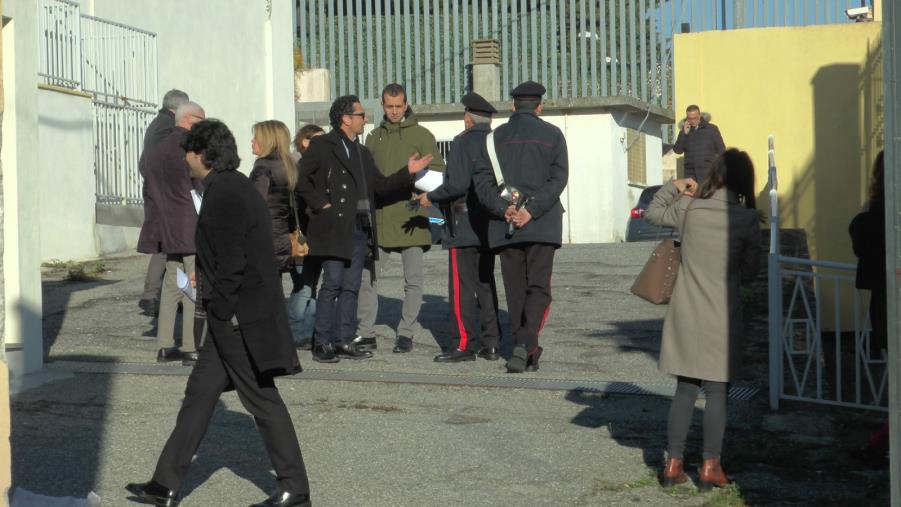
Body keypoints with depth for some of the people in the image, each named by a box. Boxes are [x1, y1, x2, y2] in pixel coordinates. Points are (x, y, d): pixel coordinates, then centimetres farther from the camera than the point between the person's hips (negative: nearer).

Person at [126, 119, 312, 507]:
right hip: (233, 318, 10)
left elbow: (231, 261, -21)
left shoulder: (224, 193, -17)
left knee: (261, 399, -1)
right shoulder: (235, 186, 14)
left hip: (238, 317, -10)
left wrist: (223, 312, -15)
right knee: (200, 392, 12)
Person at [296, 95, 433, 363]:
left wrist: (407, 172, 9)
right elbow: (300, 178, -8)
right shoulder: (322, 146, -2)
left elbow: (380, 187, 19)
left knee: (351, 287, 7)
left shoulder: (362, 153, 21)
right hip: (335, 227, -7)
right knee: (332, 284, -8)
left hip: (360, 228, 7)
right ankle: (323, 343, -3)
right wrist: (321, 203, -12)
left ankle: (344, 341, 11)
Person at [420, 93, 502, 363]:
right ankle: (491, 344, 13)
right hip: (489, 226, 7)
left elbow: (457, 185, -20)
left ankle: (465, 344, -5)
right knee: (486, 284, 13)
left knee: (462, 286, -4)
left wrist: (431, 197, -6)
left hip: (464, 227, -7)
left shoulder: (463, 143, -11)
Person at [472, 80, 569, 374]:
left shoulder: (495, 137, 9)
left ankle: (527, 354, 12)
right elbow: (557, 178, -8)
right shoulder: (551, 135, 3)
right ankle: (526, 345, -21)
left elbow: (482, 180, -1)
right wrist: (532, 210, -13)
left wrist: (503, 209, -10)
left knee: (515, 291, 10)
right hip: (542, 226, -2)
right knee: (538, 288, -1)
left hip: (504, 226, 2)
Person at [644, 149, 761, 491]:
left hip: (686, 312, 3)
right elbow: (750, 270, 1)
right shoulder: (747, 218, -8)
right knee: (717, 392, 3)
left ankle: (674, 464, 13)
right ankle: (711, 467, 6)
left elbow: (652, 214, 19)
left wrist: (673, 188, 20)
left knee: (685, 389, 11)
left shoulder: (688, 208, 0)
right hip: (722, 314, -3)